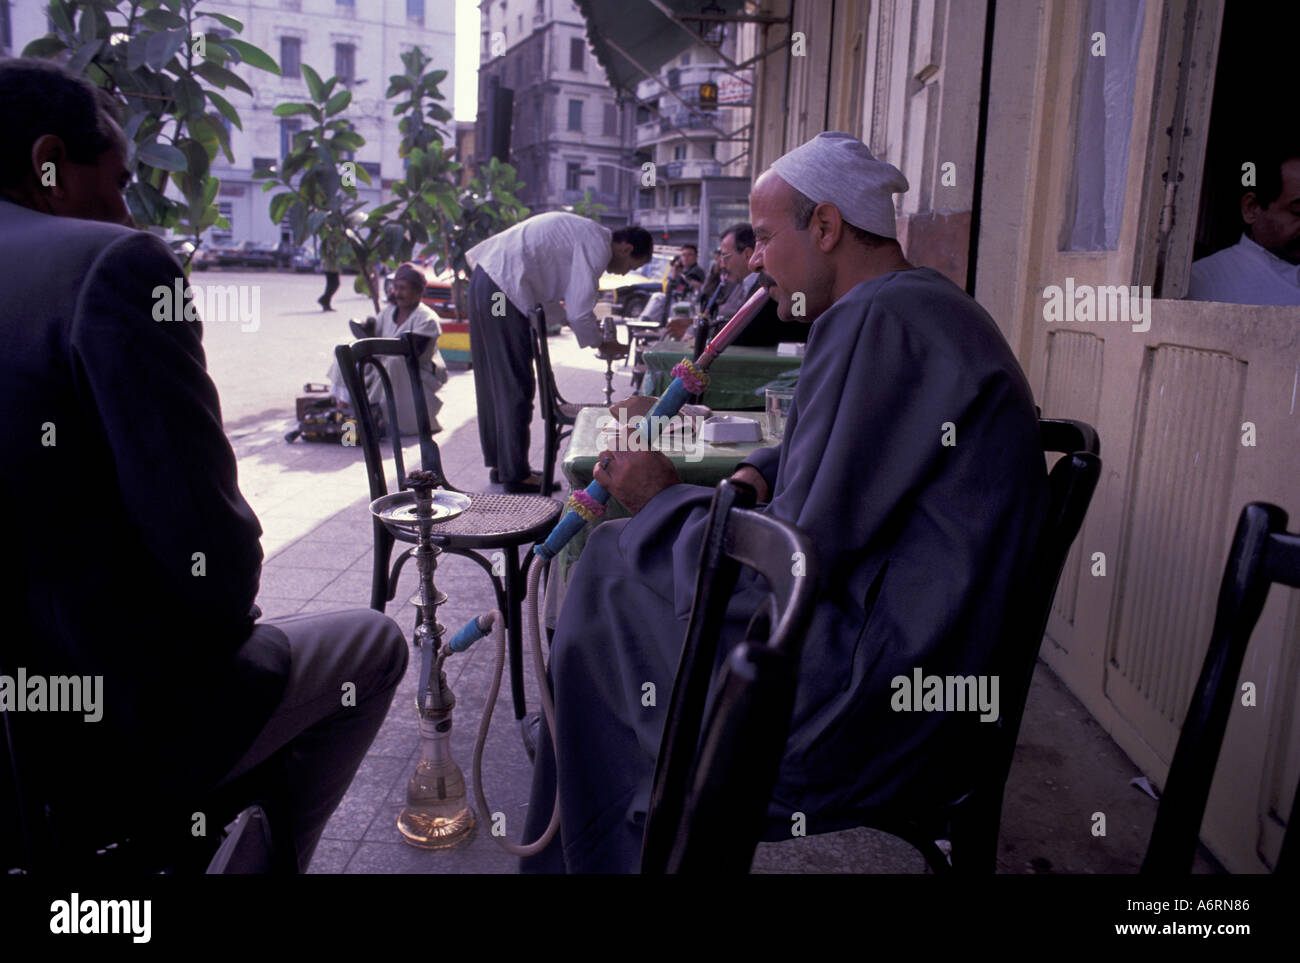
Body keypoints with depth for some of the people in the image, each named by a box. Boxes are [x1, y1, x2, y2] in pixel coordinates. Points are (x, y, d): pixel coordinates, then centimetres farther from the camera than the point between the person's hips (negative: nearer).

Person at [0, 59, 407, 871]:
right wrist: (229, 610, -3)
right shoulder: (117, 265, -19)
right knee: (375, 646, 15)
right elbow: (202, 529, -25)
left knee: (253, 639, 32)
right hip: (109, 726, -8)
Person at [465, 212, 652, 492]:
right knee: (516, 385, -3)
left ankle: (499, 463, 27)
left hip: (484, 279, 10)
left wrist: (572, 319, 21)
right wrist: (601, 343, 3)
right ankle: (515, 474, 4)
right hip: (504, 290, -10)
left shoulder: (583, 233, 20)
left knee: (494, 381, 16)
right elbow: (580, 313, -14)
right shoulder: (598, 246, -10)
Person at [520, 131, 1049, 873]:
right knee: (620, 554, 16)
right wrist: (757, 476, 4)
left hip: (873, 710, -10)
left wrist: (663, 498, -8)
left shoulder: (882, 320, -20)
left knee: (614, 571, -1)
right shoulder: (926, 307, 14)